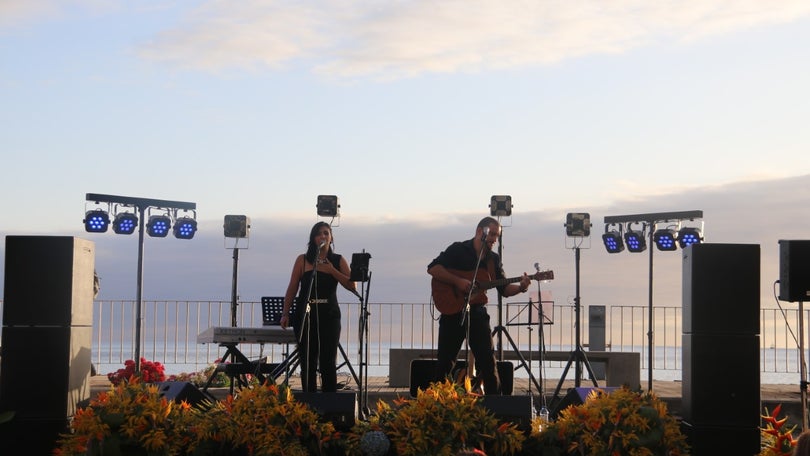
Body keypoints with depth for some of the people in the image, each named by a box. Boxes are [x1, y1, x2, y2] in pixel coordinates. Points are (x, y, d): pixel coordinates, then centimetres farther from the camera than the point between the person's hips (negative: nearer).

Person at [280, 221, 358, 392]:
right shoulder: (303, 260, 6)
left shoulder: (338, 261, 7)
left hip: (329, 315, 0)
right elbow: (292, 289, 6)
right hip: (305, 315, 0)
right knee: (308, 361, 3)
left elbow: (353, 286, -3)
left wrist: (332, 271, -11)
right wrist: (285, 314, -1)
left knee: (328, 362, -3)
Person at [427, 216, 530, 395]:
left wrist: (521, 287, -9)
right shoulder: (458, 250, -3)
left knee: (488, 361, 0)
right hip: (452, 312, -4)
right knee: (445, 362, 1)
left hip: (477, 313, 4)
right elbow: (433, 268, -12)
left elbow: (504, 289, 11)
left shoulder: (493, 259, 12)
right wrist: (458, 281, -21)